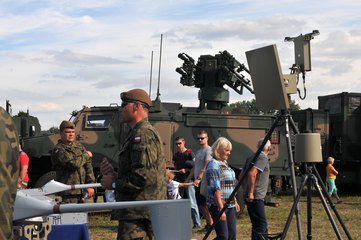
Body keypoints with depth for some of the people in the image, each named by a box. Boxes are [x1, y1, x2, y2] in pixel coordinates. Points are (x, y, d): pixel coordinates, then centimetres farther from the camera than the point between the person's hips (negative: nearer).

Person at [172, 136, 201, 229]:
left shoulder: (189, 153, -4)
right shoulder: (176, 155, 15)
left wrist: (186, 170, -16)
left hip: (188, 180, -7)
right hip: (179, 181, 7)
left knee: (192, 203, -8)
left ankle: (197, 223, -7)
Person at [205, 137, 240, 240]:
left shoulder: (225, 164, 16)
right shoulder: (213, 164, -12)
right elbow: (216, 189, -19)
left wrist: (235, 201, 22)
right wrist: (221, 209, -23)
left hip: (230, 205, 9)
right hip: (218, 206, -9)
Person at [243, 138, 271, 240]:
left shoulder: (251, 158, 17)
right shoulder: (263, 158, -10)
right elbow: (252, 173, -24)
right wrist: (251, 193, -21)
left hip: (250, 197, 9)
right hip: (256, 197, -9)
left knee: (257, 224, 13)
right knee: (261, 224, -10)